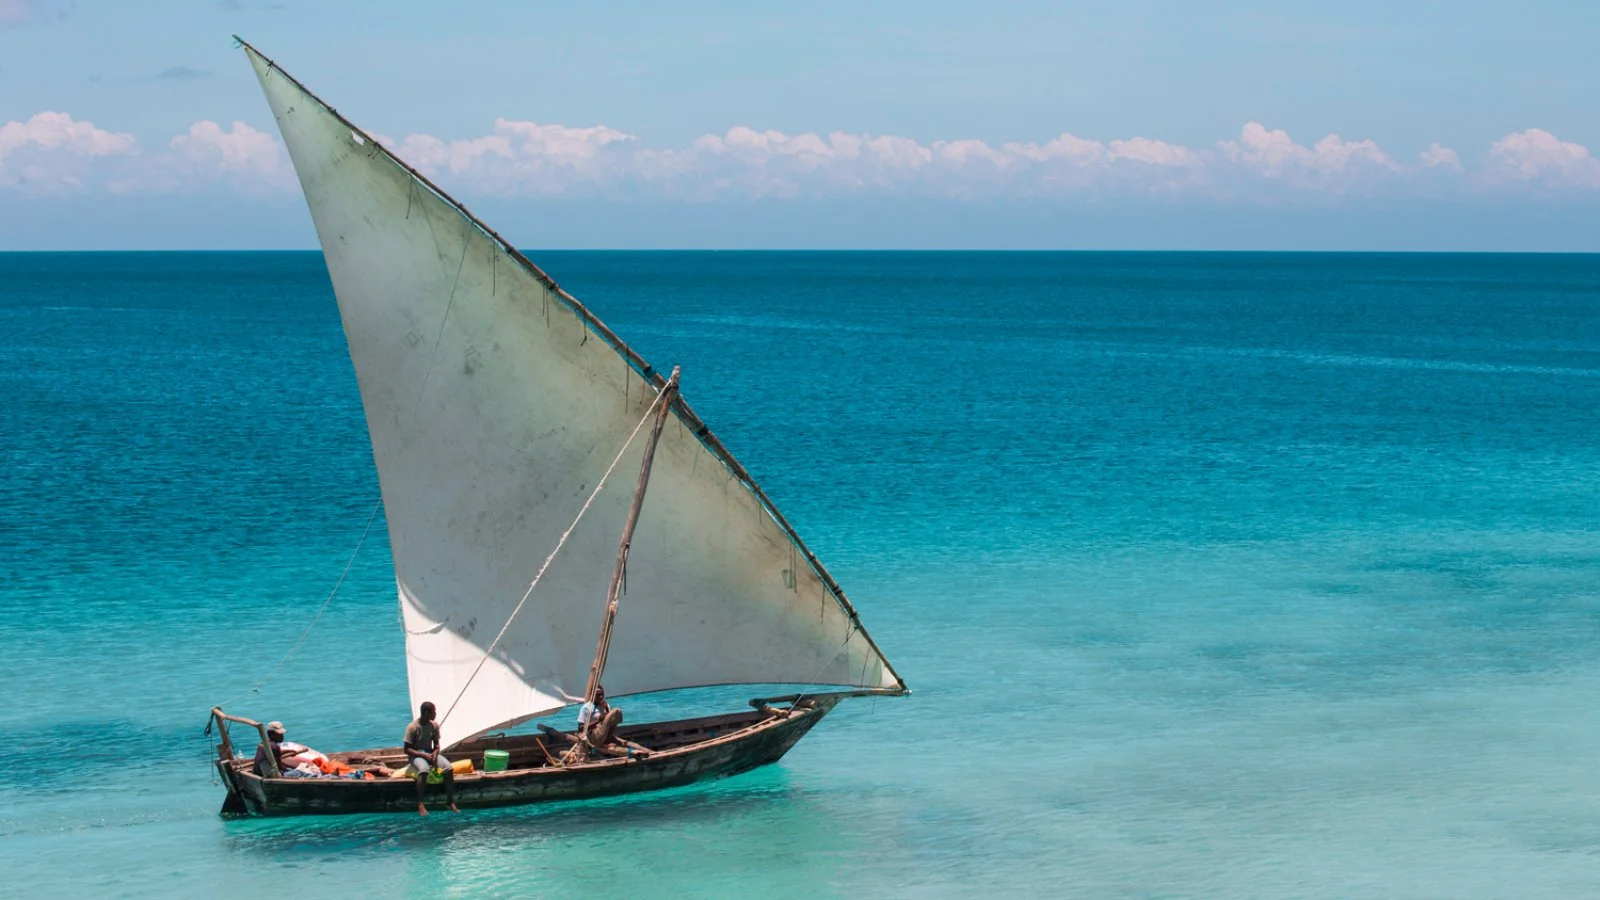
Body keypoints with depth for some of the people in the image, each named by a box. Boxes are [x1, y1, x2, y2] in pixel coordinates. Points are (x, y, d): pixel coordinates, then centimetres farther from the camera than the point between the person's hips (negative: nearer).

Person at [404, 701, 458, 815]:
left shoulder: (434, 726, 2)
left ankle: (451, 803, -17)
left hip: (430, 753, 5)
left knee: (449, 768, -22)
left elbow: (436, 744, 12)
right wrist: (424, 755, -22)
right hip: (416, 754, -5)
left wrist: (435, 753, -12)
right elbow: (407, 749, -12)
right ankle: (420, 805, -37)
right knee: (424, 769, -40)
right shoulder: (412, 727, -14)